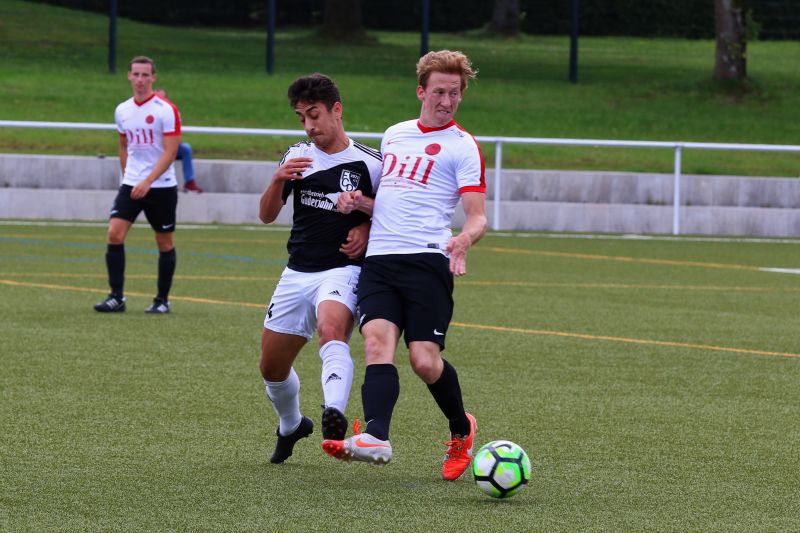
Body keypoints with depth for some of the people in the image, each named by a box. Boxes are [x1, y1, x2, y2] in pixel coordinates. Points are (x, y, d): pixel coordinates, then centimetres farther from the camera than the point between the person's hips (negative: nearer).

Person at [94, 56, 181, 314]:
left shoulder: (166, 110, -10)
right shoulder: (122, 111, 7)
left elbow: (170, 152, -15)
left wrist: (147, 181, -24)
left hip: (161, 186, -4)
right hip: (131, 185, 4)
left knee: (165, 243, 4)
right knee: (114, 234, -12)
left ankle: (162, 300, 16)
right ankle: (116, 297, -8)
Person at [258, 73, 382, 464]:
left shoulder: (369, 163, -4)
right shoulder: (297, 156, 8)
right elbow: (267, 215, 5)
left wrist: (367, 230, -10)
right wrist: (278, 180, -14)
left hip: (343, 270, -5)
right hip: (297, 273, 5)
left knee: (331, 329, -37)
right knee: (272, 367, 12)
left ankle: (334, 414, -56)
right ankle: (291, 425, 41)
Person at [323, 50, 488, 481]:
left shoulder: (462, 146, 3)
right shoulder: (394, 134, 21)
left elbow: (477, 216, -4)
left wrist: (465, 239, -26)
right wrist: (358, 202, 10)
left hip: (427, 259, -5)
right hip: (379, 259, 5)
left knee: (424, 360, -11)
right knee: (377, 341, -19)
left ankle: (461, 430, 16)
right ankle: (376, 437, -36)